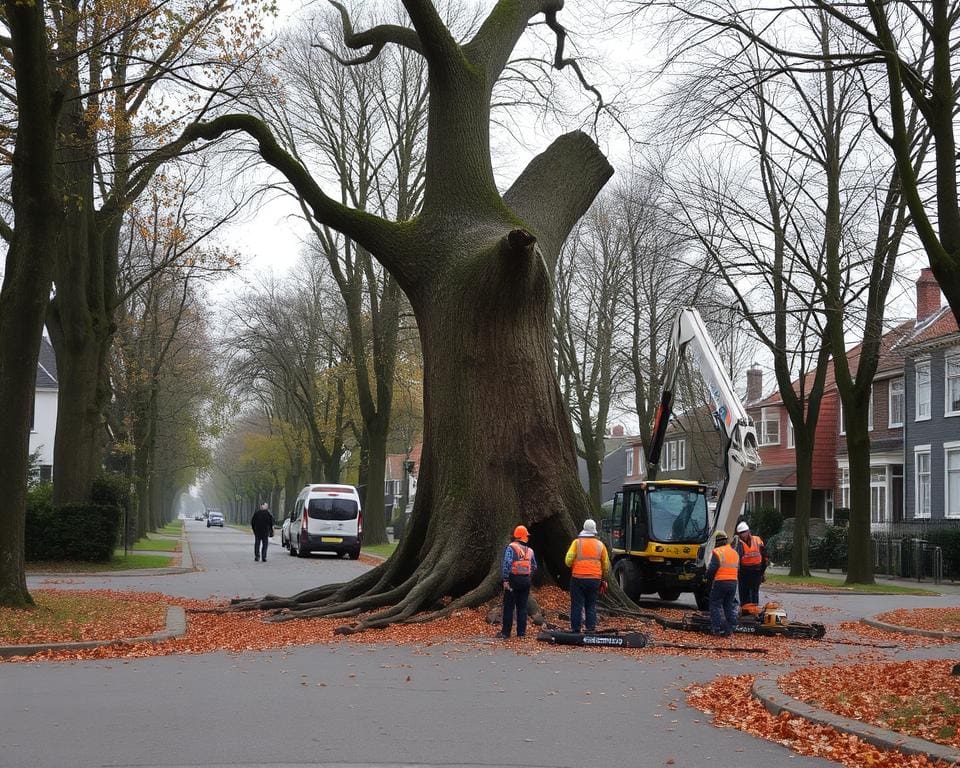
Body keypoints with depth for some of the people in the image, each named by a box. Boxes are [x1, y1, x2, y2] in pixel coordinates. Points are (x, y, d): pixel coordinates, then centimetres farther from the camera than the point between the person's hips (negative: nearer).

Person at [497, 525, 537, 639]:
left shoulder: (511, 548, -7)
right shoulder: (530, 551, 9)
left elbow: (506, 564, -17)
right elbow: (534, 567, 12)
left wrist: (505, 580, -15)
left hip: (514, 579, -4)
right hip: (526, 581, 4)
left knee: (509, 607, 1)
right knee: (522, 607, 10)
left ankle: (506, 632, 1)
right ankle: (521, 632, 9)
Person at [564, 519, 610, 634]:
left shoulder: (577, 542, -2)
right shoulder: (600, 544, 7)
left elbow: (568, 560, -9)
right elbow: (606, 565, 13)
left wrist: (573, 567, 13)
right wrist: (603, 579, 25)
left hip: (578, 578, -2)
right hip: (594, 580, 2)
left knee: (577, 606, 2)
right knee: (591, 606, 10)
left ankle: (575, 629, 2)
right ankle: (591, 629, 5)